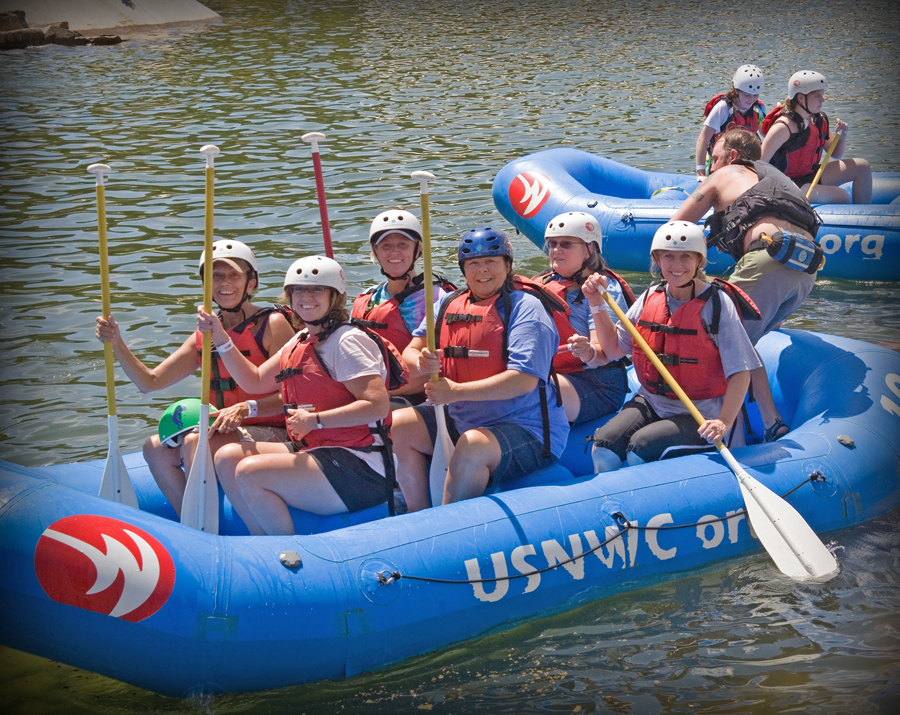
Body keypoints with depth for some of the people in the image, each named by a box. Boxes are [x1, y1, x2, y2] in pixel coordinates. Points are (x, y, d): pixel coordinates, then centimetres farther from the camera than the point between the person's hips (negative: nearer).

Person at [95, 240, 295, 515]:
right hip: (228, 432, 8)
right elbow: (149, 382, 8)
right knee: (155, 448, -6)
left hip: (273, 434, -7)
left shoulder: (273, 325, -9)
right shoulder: (204, 336, 11)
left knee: (194, 442, -27)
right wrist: (116, 343, -6)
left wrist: (246, 408, -27)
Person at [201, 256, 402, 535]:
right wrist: (220, 339, 12)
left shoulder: (347, 341, -10)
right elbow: (255, 381, 23)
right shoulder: (300, 342, 18)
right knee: (228, 457, 0)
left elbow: (378, 405, -20)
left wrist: (315, 420, -20)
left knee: (250, 473, -23)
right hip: (313, 452, 9)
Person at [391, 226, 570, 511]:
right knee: (398, 426, -7)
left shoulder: (525, 308, -11)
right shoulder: (448, 304, 10)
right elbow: (411, 351, 10)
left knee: (472, 447, -35)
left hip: (527, 431, -7)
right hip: (460, 421, 7)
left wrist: (456, 391, -26)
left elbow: (525, 380, -23)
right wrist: (421, 363, -18)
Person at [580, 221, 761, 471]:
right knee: (604, 445, -19)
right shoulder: (651, 298, 5)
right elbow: (614, 349, 14)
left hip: (699, 415, -5)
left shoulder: (717, 303, -11)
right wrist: (597, 305, 4)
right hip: (651, 403, 5)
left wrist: (724, 422, -26)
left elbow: (741, 371, -14)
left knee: (642, 447, -28)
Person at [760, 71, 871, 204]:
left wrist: (842, 135, -3)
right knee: (842, 197, -25)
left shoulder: (820, 120, 3)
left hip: (810, 175, 9)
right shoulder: (784, 127, -22)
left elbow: (835, 154, 16)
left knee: (861, 166, 4)